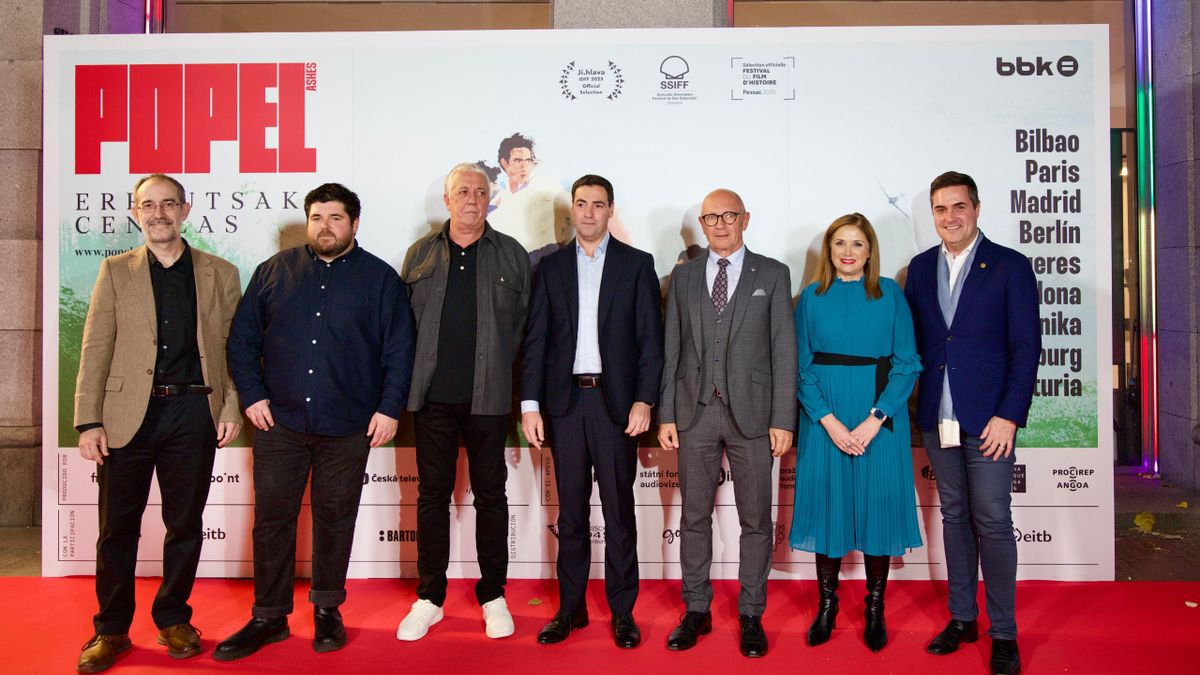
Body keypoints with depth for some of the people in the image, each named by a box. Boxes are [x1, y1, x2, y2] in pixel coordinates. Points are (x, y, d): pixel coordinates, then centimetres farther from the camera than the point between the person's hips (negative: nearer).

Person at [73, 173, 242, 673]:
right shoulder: (115, 272, 8)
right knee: (117, 527, 7)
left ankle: (173, 619, 26)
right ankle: (111, 629, 22)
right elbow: (95, 351, 3)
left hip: (193, 412, 0)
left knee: (185, 524, 9)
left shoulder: (220, 274, 8)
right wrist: (89, 422, -4)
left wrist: (232, 408, -2)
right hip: (128, 414, 0)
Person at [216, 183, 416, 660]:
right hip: (279, 422, 2)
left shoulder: (380, 278, 3)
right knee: (272, 518, 5)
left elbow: (399, 350, 0)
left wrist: (389, 408, -6)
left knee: (335, 519, 9)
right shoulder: (275, 271, 8)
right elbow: (242, 338, 9)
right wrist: (252, 395, -1)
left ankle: (327, 611, 24)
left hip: (347, 427, -1)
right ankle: (269, 617, 18)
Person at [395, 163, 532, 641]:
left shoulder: (512, 255, 5)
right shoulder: (420, 255, 9)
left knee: (490, 494, 7)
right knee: (432, 494, 7)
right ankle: (430, 598, 19)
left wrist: (501, 372, -1)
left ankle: (493, 596, 20)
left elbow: (525, 324, 5)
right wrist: (412, 380, 5)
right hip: (433, 397, 1)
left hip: (488, 398, -1)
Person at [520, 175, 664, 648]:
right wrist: (530, 403, -1)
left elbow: (651, 339, 0)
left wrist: (644, 400, -9)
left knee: (619, 511, 5)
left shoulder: (637, 264, 4)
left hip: (616, 400, -2)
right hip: (565, 400, 2)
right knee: (571, 511, 10)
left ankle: (622, 611, 17)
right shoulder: (551, 266, 9)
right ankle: (570, 608, 20)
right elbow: (536, 339, 6)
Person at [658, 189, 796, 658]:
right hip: (695, 412, 2)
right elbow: (671, 350, 8)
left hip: (751, 413, -2)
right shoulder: (683, 276, 10)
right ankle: (696, 610, 23)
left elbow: (784, 350, -1)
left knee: (755, 520, 6)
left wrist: (783, 420, -6)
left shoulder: (772, 275, 3)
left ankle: (751, 615, 20)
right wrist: (666, 414, 2)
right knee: (694, 517, 9)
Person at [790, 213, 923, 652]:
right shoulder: (812, 298, 4)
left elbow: (907, 363, -2)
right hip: (824, 420, 1)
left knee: (878, 505, 5)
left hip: (879, 417, 0)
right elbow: (802, 367, 1)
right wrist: (830, 422, -11)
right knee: (827, 503, 6)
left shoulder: (890, 294, 2)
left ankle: (875, 609, 20)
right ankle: (827, 605, 20)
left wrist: (874, 420, -13)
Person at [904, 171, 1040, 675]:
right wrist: (912, 404, 3)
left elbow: (1026, 347, -6)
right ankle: (962, 618, 25)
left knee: (992, 522, -1)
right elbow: (913, 340, 10)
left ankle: (1003, 633, 13)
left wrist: (1009, 416, -12)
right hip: (937, 419, 4)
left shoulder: (1010, 266, -3)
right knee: (954, 517, 13)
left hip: (988, 420, -4)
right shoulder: (921, 268, 10)